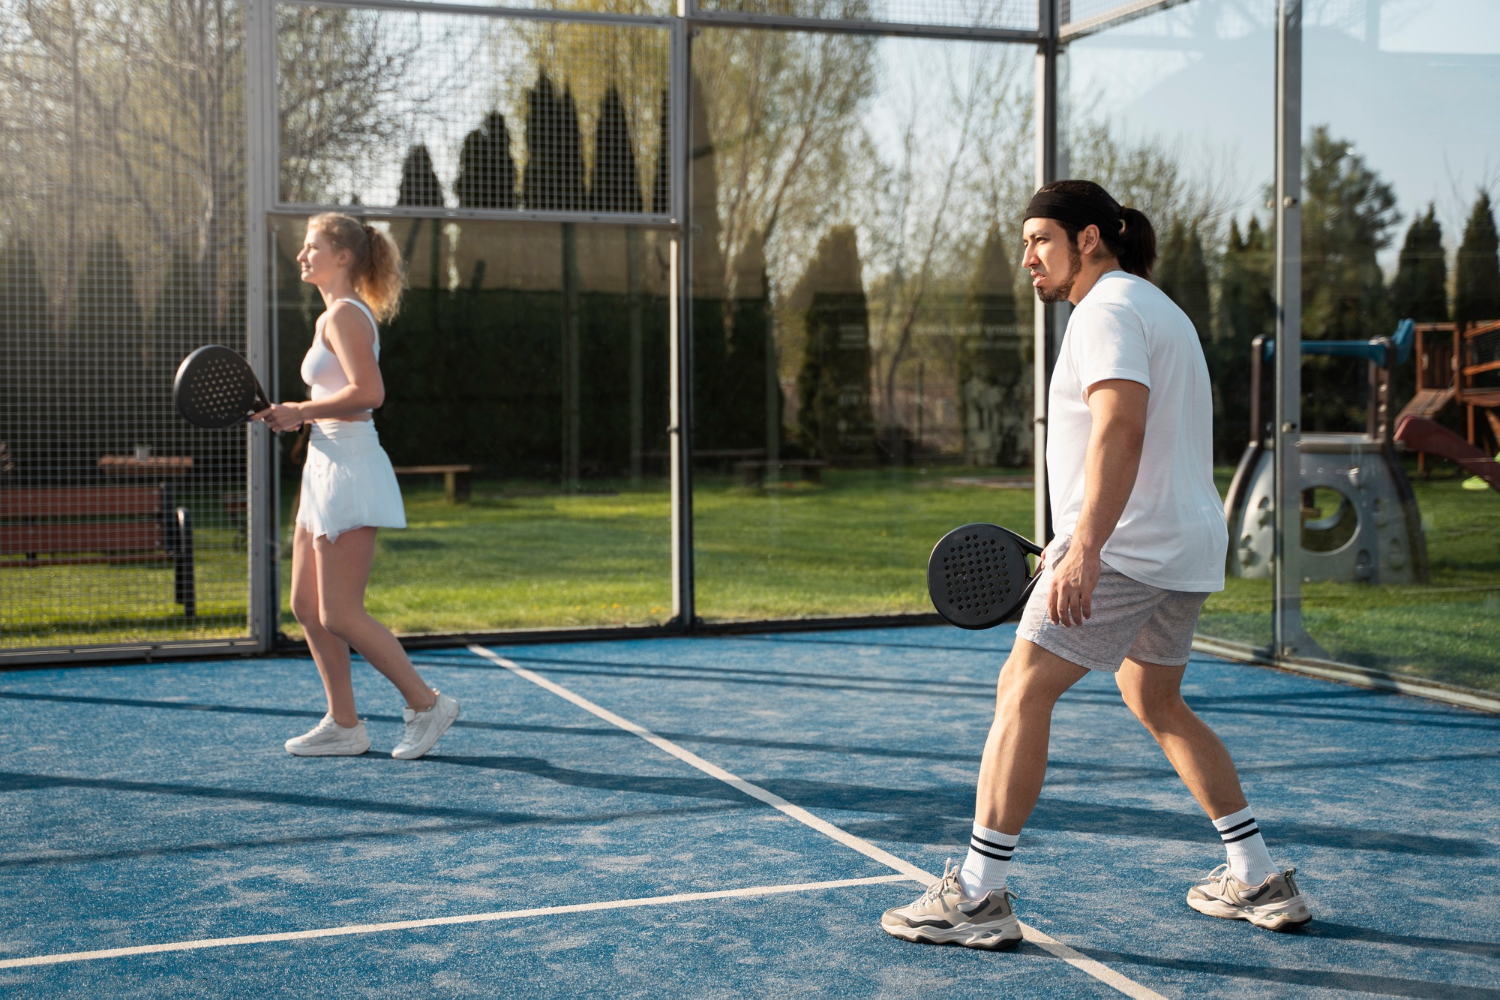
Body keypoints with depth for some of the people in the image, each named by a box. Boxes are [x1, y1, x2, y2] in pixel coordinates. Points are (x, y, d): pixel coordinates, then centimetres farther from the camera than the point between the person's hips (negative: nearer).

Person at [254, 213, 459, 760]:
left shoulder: (344, 314, -12)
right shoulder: (336, 315, 18)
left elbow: (368, 392, -24)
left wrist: (301, 411, -16)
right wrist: (293, 414, 8)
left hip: (350, 469, -10)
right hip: (327, 468, 10)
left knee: (340, 616, -6)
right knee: (307, 606, 10)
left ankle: (426, 703, 4)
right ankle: (343, 725, 17)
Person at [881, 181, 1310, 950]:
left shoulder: (1108, 309, -10)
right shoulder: (1157, 309, 22)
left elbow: (1120, 430, -25)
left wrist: (1085, 548, -34)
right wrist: (1080, 539, 25)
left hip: (1127, 547, -11)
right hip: (1184, 549, 11)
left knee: (1022, 690, -10)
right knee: (1156, 703, 22)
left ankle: (978, 894, -10)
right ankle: (1259, 881, 25)